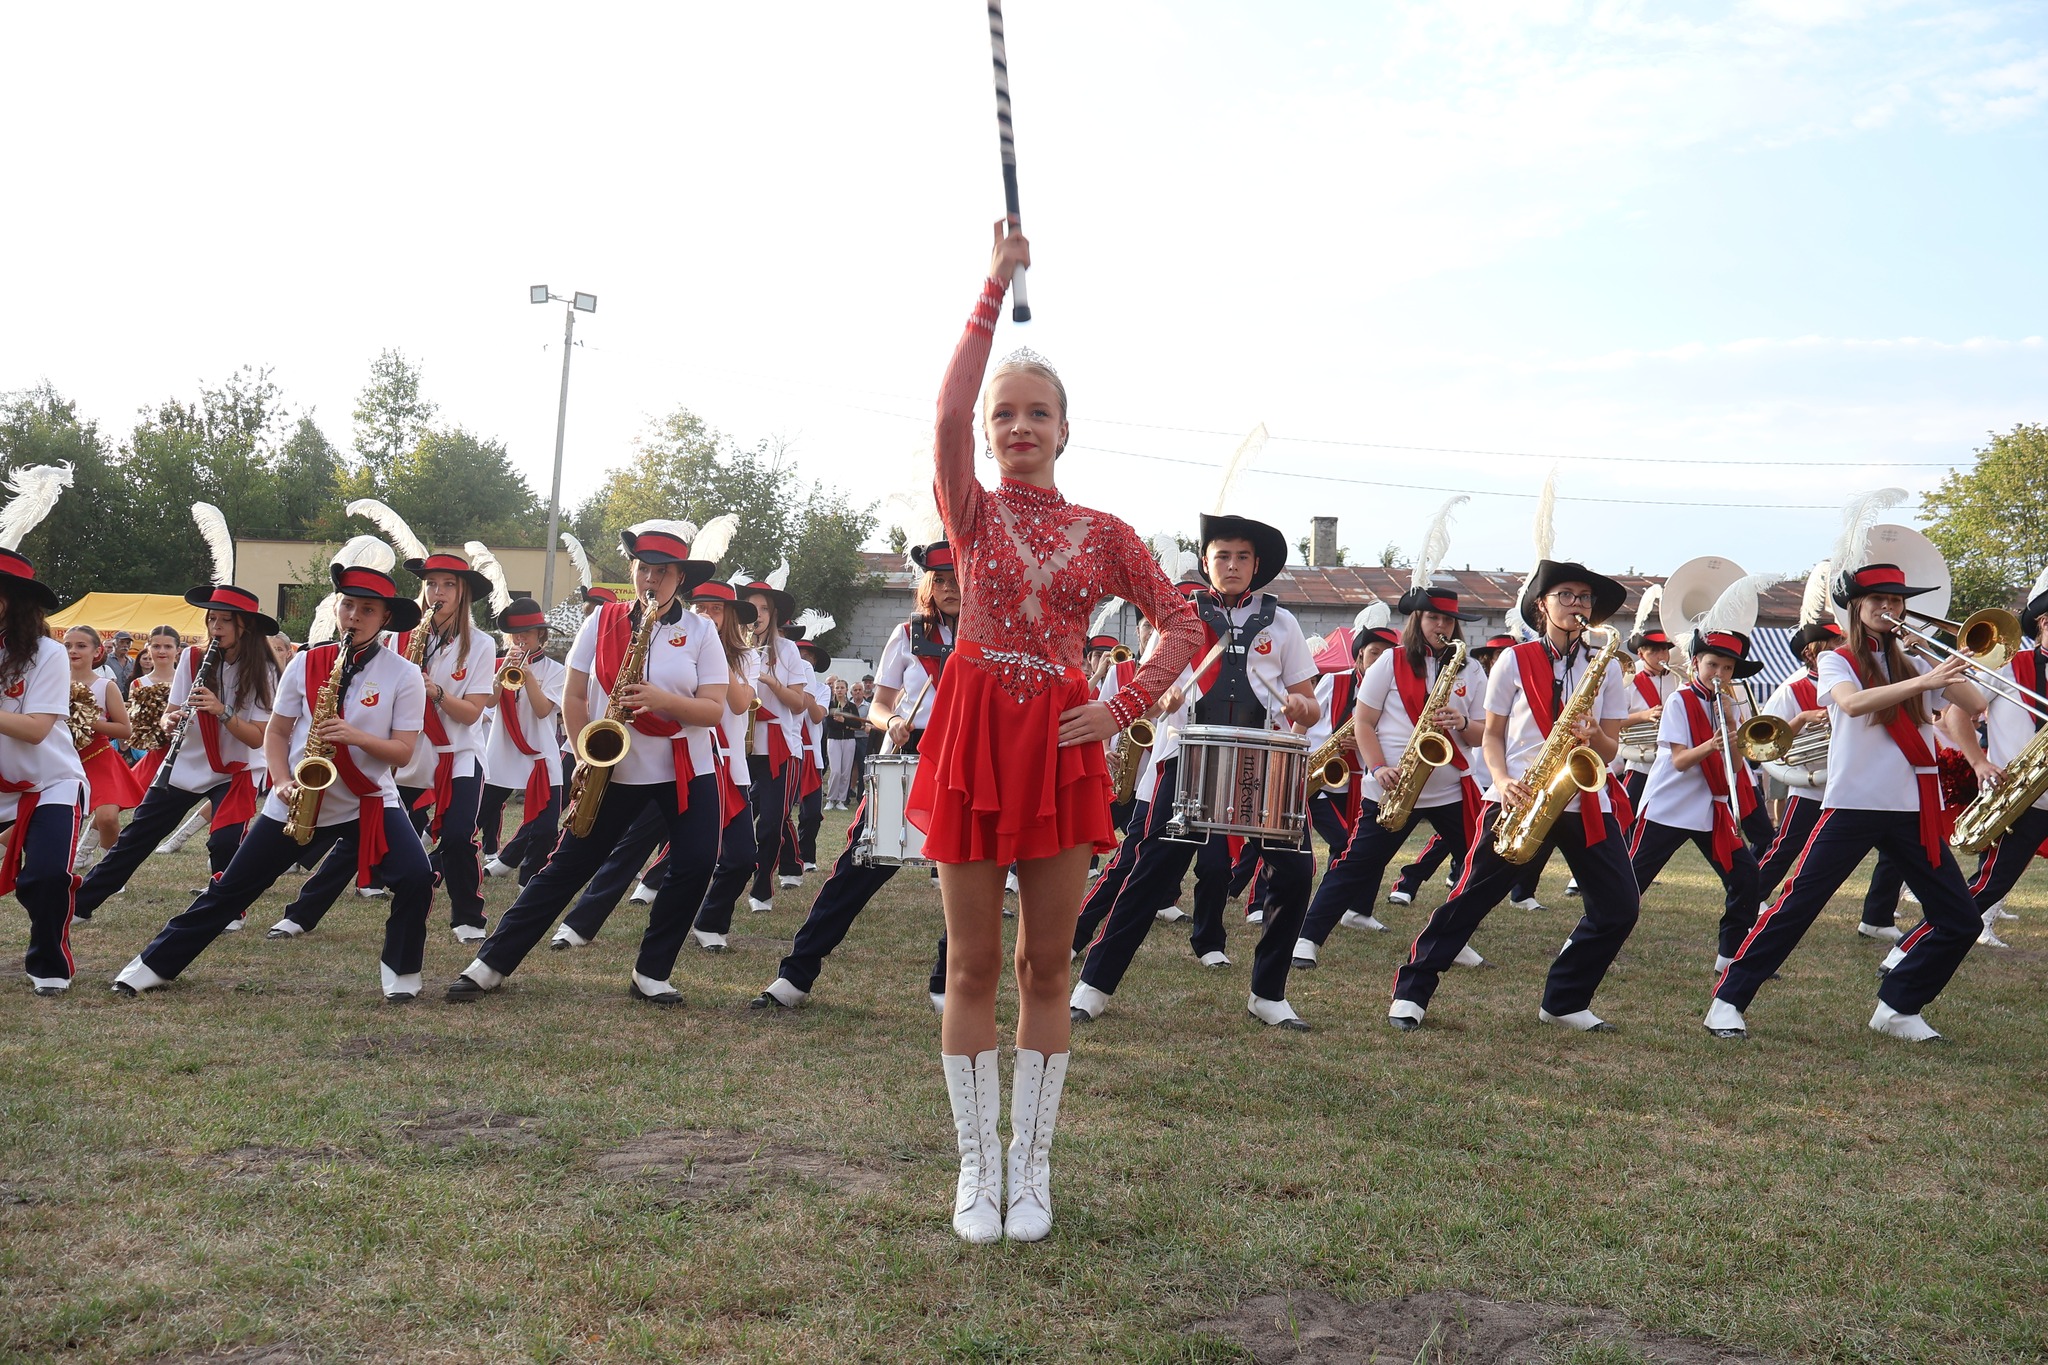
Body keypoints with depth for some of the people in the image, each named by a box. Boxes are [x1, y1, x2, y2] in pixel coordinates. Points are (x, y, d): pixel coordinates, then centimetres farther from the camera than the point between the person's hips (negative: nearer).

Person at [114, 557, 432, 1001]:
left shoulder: (404, 674, -6)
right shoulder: (306, 663, 0)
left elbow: (402, 751, -7)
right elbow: (276, 732, 5)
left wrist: (356, 736, -24)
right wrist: (282, 783, -11)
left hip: (369, 800, -2)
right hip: (299, 803, 2)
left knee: (415, 878, -22)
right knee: (231, 888, 6)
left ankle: (400, 970, 2)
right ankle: (154, 964, 22)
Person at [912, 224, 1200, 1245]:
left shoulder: (1102, 533, 7)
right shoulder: (972, 512, 3)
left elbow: (1180, 624, 7)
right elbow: (947, 412, -15)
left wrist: (1126, 707, -7)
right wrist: (995, 288, -15)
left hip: (1063, 742, 1)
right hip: (974, 734, -1)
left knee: (1046, 966, 6)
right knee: (973, 965, 4)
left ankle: (1031, 1168, 18)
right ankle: (977, 1169, 15)